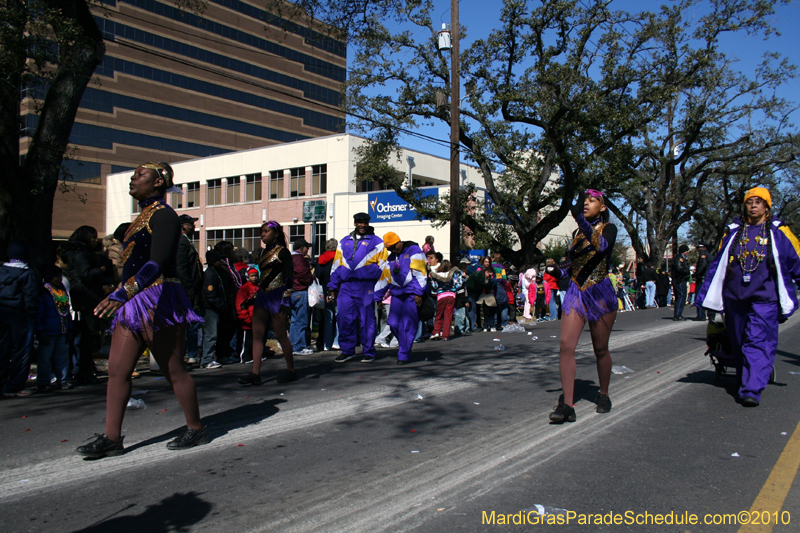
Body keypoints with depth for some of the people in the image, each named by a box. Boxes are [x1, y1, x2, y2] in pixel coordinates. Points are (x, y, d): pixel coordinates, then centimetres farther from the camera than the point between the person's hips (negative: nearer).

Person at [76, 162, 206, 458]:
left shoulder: (163, 214, -10)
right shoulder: (143, 216, 18)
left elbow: (157, 263, -23)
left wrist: (123, 292, -33)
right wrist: (124, 295, 25)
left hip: (158, 300, -9)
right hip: (134, 301, 9)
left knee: (174, 370, 0)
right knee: (117, 369, 4)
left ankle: (195, 429, 14)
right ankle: (111, 438, 11)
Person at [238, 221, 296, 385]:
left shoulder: (282, 252, -7)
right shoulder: (264, 252, 15)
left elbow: (289, 278, -10)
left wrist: (285, 301, -16)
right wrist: (255, 296, 16)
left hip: (277, 296, -8)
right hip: (262, 296, 8)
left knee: (280, 335, -1)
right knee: (257, 335, 1)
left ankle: (291, 370, 14)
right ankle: (255, 373, 1)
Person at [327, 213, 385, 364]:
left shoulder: (376, 242, 6)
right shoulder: (344, 242, 18)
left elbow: (382, 267, 5)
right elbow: (336, 266, 18)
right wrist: (332, 287, 12)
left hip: (366, 287, -3)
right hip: (346, 287, 3)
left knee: (366, 320, 1)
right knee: (344, 319, 0)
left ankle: (368, 352, 11)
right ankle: (347, 350, 13)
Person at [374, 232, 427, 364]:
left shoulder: (413, 251, -4)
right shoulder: (390, 258, 17)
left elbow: (420, 273, -10)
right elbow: (383, 277, 21)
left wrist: (418, 293, -16)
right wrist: (378, 297, 21)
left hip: (412, 294, -6)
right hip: (397, 293, 6)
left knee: (408, 325, -8)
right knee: (393, 323, 0)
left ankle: (404, 355, 0)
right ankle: (405, 347, 21)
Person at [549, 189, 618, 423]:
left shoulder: (608, 228, -2)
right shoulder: (577, 233, 13)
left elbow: (602, 246, -26)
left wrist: (582, 220, -37)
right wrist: (562, 272, 1)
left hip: (600, 294, -4)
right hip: (576, 293, 4)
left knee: (600, 350, 7)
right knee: (566, 345, -12)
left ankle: (604, 395, 30)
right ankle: (567, 405, -13)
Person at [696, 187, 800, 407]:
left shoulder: (778, 232, 5)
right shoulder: (733, 232, 12)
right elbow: (718, 264, 14)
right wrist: (706, 295, 11)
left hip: (764, 298, -3)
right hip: (734, 298, 3)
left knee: (759, 343, -12)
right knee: (738, 343, 12)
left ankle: (751, 391, -17)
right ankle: (745, 379, 30)